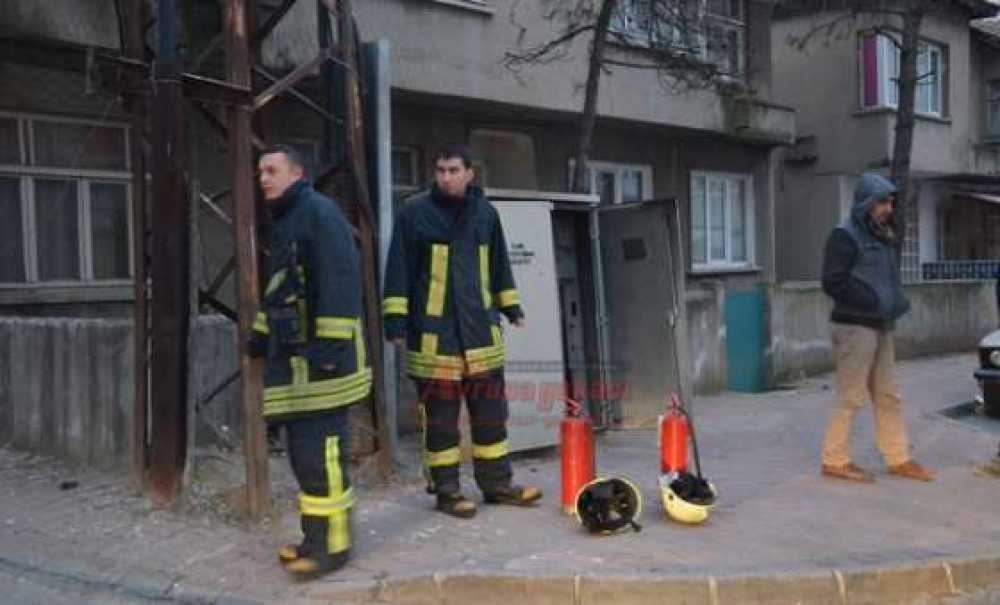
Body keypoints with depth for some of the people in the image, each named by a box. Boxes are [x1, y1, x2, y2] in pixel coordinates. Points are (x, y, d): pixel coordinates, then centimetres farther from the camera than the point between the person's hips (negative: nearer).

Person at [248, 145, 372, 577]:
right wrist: (261, 335, 27)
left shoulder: (318, 211, -10)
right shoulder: (282, 221, 20)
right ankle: (316, 536, 24)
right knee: (303, 451, 13)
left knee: (319, 452, -8)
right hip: (292, 356, 10)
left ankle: (332, 544, 1)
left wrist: (331, 345, -24)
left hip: (319, 355, -10)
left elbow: (340, 281, -19)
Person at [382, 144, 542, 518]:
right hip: (433, 333, -4)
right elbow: (398, 270, -4)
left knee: (491, 412, 10)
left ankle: (496, 484, 22)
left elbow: (499, 264, 20)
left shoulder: (485, 212, 9)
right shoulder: (415, 214, -4)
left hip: (481, 330, 4)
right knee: (440, 416, 3)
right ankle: (446, 490, 15)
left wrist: (510, 306, 18)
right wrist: (396, 320, -9)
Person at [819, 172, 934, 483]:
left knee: (888, 396, 12)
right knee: (851, 397, -4)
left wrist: (897, 302, 6)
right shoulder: (845, 235, -10)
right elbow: (833, 282, -18)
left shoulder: (880, 235, 17)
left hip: (880, 326, 9)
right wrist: (874, 302, -18)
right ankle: (835, 461, 6)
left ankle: (898, 459, 21)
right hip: (855, 327, -9)